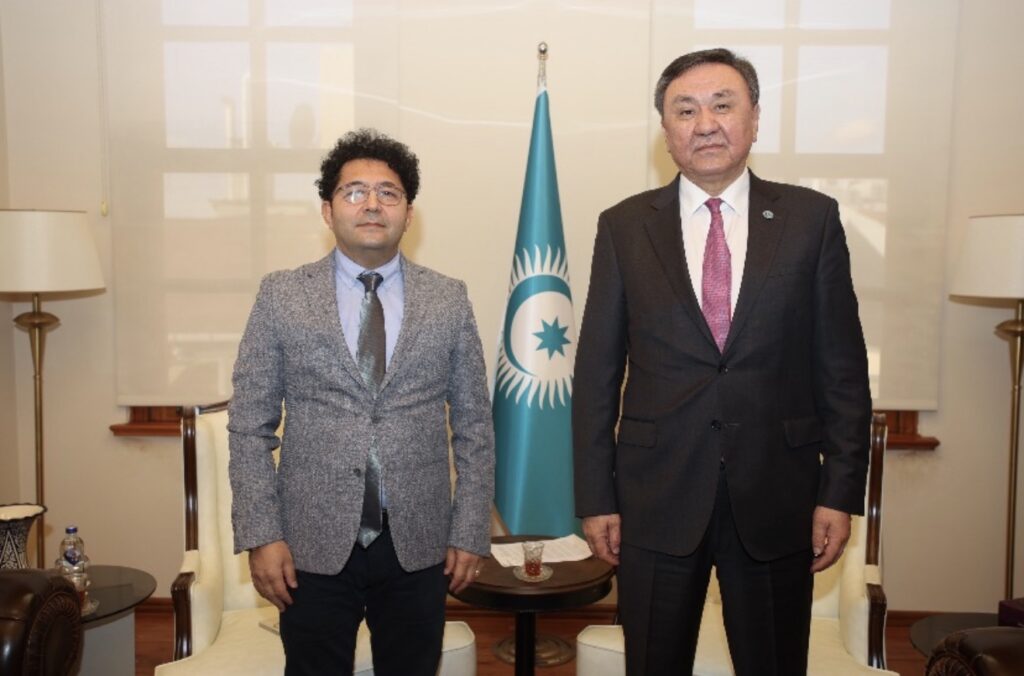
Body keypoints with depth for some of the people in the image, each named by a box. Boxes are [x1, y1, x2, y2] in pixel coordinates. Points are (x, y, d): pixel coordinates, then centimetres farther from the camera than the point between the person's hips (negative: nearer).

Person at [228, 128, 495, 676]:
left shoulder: (448, 300, 2)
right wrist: (260, 535, -6)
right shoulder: (281, 296, 0)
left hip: (418, 544, 1)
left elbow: (474, 428, 4)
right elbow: (249, 427, 0)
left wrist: (470, 532, 0)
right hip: (314, 543, -1)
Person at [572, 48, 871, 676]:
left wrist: (842, 490, -2)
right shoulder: (624, 227, 1)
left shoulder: (812, 218, 1)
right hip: (656, 500, 0)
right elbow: (597, 372, 1)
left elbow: (843, 365, 2)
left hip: (778, 498, 0)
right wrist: (596, 497, -1)